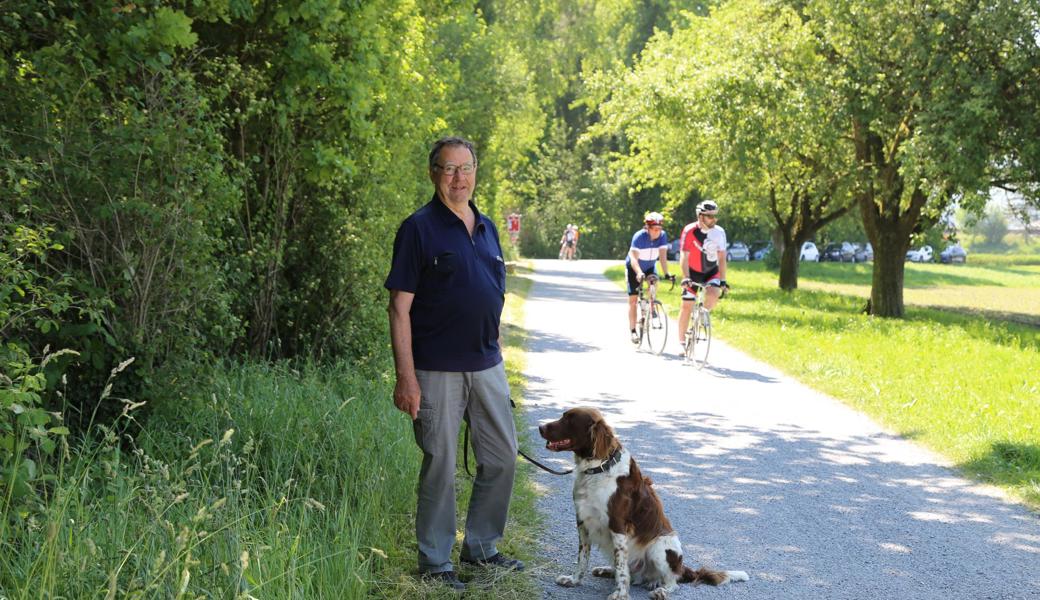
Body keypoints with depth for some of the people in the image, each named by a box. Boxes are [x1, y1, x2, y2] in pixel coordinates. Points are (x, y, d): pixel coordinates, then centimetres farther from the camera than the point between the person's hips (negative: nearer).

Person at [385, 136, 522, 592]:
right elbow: (400, 306, -12)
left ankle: (481, 547, 27)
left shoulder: (487, 229, 11)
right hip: (438, 370, -7)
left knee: (502, 456, 11)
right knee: (440, 465, 1)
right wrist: (405, 378, -17)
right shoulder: (420, 228, -9)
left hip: (486, 366, 7)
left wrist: (496, 353, 15)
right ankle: (435, 561, 15)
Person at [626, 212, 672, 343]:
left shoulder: (662, 236, -20)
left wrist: (666, 273, -39)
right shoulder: (639, 236, -30)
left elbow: (663, 256, -25)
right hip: (634, 268, -3)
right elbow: (633, 258, -38)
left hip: (649, 266, 3)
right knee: (633, 299, -5)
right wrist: (639, 273, -54)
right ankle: (633, 331, 0)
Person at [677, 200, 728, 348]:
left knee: (713, 295, -28)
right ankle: (681, 340, 12)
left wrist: (722, 280, -20)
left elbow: (721, 258, -13)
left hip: (711, 272, 1)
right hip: (693, 272, -1)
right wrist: (685, 278, -33)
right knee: (687, 306, -2)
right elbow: (684, 257, -23)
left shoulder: (719, 232, -14)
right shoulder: (689, 231, -20)